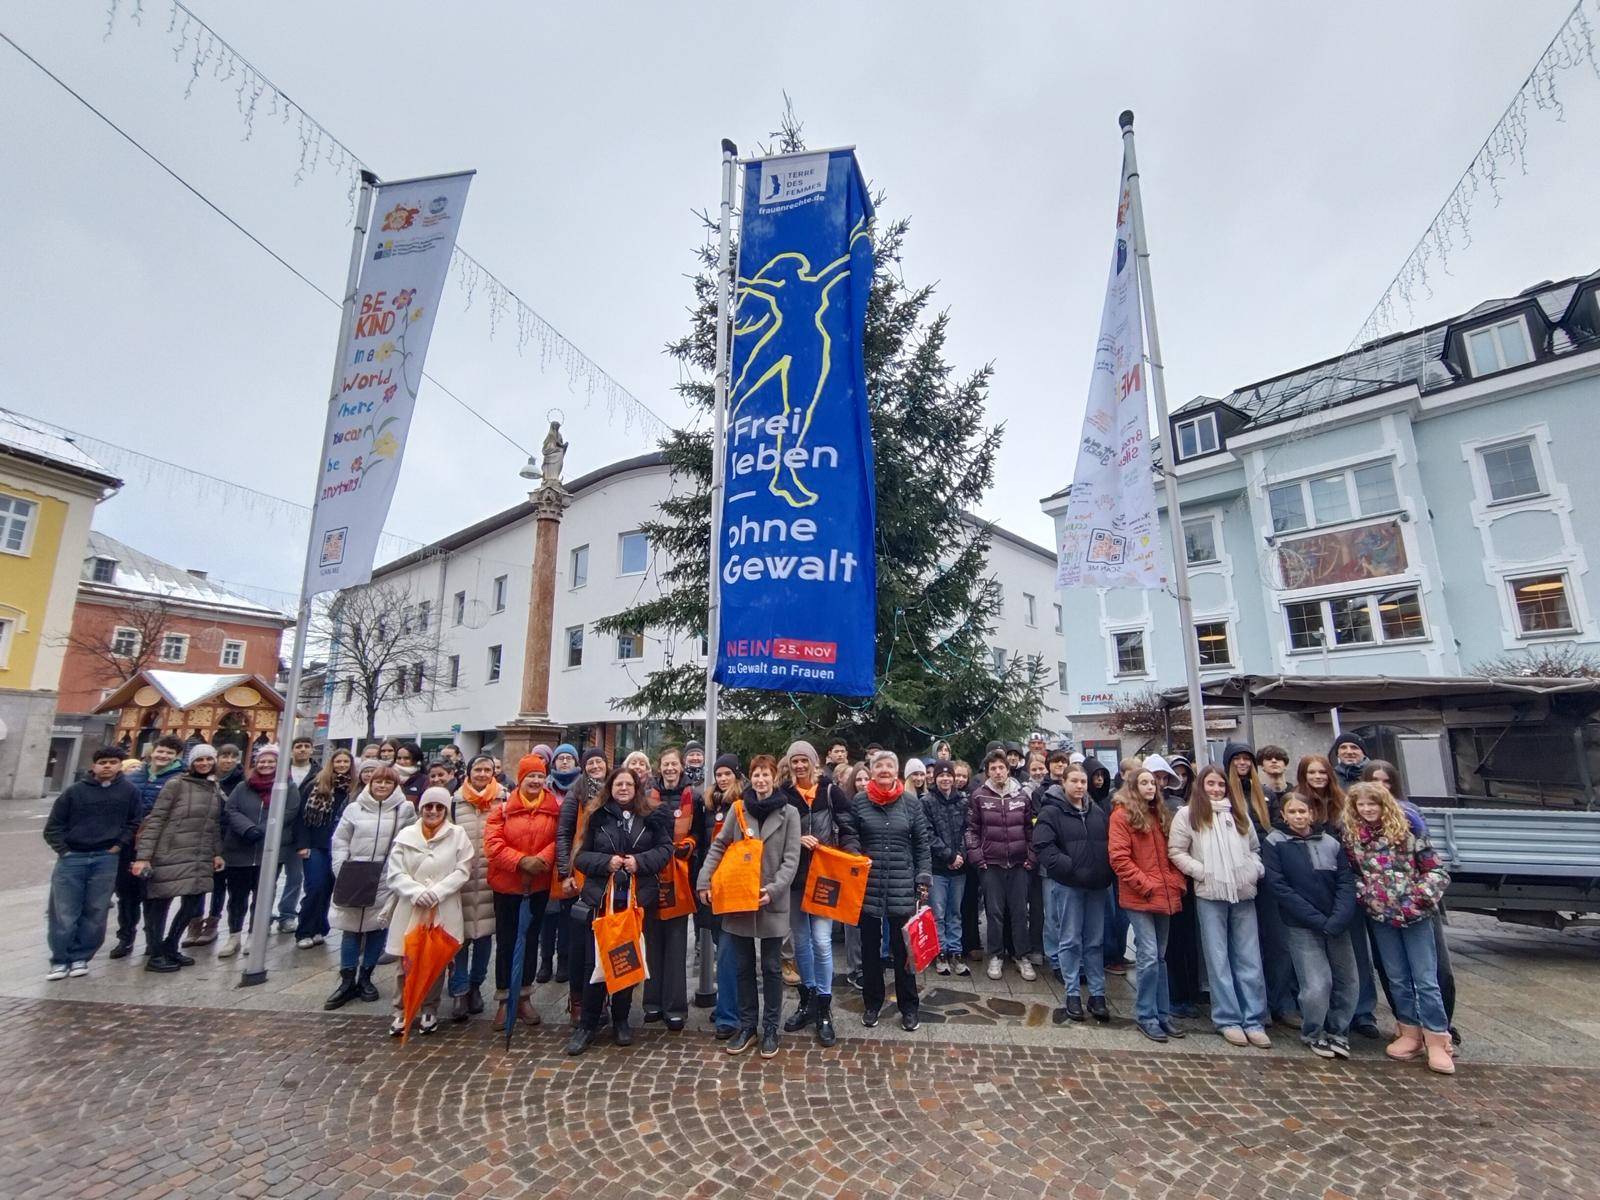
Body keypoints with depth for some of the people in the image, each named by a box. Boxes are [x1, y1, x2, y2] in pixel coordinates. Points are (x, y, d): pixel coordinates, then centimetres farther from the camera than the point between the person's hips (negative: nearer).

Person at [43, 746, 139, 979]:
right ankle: (60, 960, 15)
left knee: (95, 913, 3)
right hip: (71, 859, 0)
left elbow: (134, 822, 9)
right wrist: (63, 850, -3)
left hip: (106, 859, 0)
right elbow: (53, 826, 7)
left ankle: (80, 958, 16)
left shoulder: (129, 791, 3)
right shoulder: (74, 791, 2)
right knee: (63, 913, 1)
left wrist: (119, 845, -3)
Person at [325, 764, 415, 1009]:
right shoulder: (354, 808, 3)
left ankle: (365, 977, 24)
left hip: (386, 881, -1)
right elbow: (340, 841, 7)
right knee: (351, 930, 6)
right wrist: (342, 870, -2)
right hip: (354, 878, 1)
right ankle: (347, 981, 18)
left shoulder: (405, 810, -2)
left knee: (377, 929, 8)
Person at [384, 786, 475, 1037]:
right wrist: (417, 892, -13)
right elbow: (394, 873, 1)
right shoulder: (406, 835, 4)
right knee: (407, 962, 3)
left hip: (444, 910, -1)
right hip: (410, 907, 1)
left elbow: (462, 871, -4)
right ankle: (402, 1010, 22)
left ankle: (429, 1010, 24)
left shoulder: (458, 834, 0)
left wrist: (436, 892, -15)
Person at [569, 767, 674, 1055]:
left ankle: (621, 1021, 27)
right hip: (601, 899, -1)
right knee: (597, 962, 2)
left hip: (636, 900, 1)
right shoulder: (598, 818, 2)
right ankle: (587, 1024, 18)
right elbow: (581, 855, 2)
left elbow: (665, 849, 2)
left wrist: (640, 861, -13)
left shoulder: (650, 818, 3)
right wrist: (606, 862, -15)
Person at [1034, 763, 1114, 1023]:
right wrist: (1071, 869, -19)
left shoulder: (1099, 813, 10)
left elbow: (1109, 844, 14)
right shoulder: (1051, 812, -6)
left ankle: (1097, 995, 20)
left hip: (1096, 885, 4)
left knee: (1095, 941, 11)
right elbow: (1043, 847, -15)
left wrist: (1107, 874, 0)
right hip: (1067, 885, -4)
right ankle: (1072, 995, 15)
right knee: (1071, 941, 4)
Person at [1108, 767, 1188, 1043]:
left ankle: (1163, 1013, 23)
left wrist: (1178, 882, 2)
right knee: (1149, 956, -6)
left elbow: (1171, 854, 16)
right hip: (1139, 898, -6)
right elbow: (1118, 858, -13)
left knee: (1159, 957, 14)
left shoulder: (1160, 815, 13)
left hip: (1165, 896, 6)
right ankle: (1146, 1016, 7)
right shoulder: (1122, 815, -8)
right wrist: (1146, 885, -14)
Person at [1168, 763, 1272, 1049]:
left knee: (1250, 959, 7)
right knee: (1219, 959, 3)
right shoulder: (1187, 814, -1)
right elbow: (1176, 852, -3)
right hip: (1210, 895, -4)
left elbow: (1255, 848, 21)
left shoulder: (1239, 813, 13)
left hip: (1243, 894, 4)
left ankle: (1254, 1021, 16)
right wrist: (1202, 872, -11)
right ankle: (1228, 1020, 13)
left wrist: (1256, 870, 3)